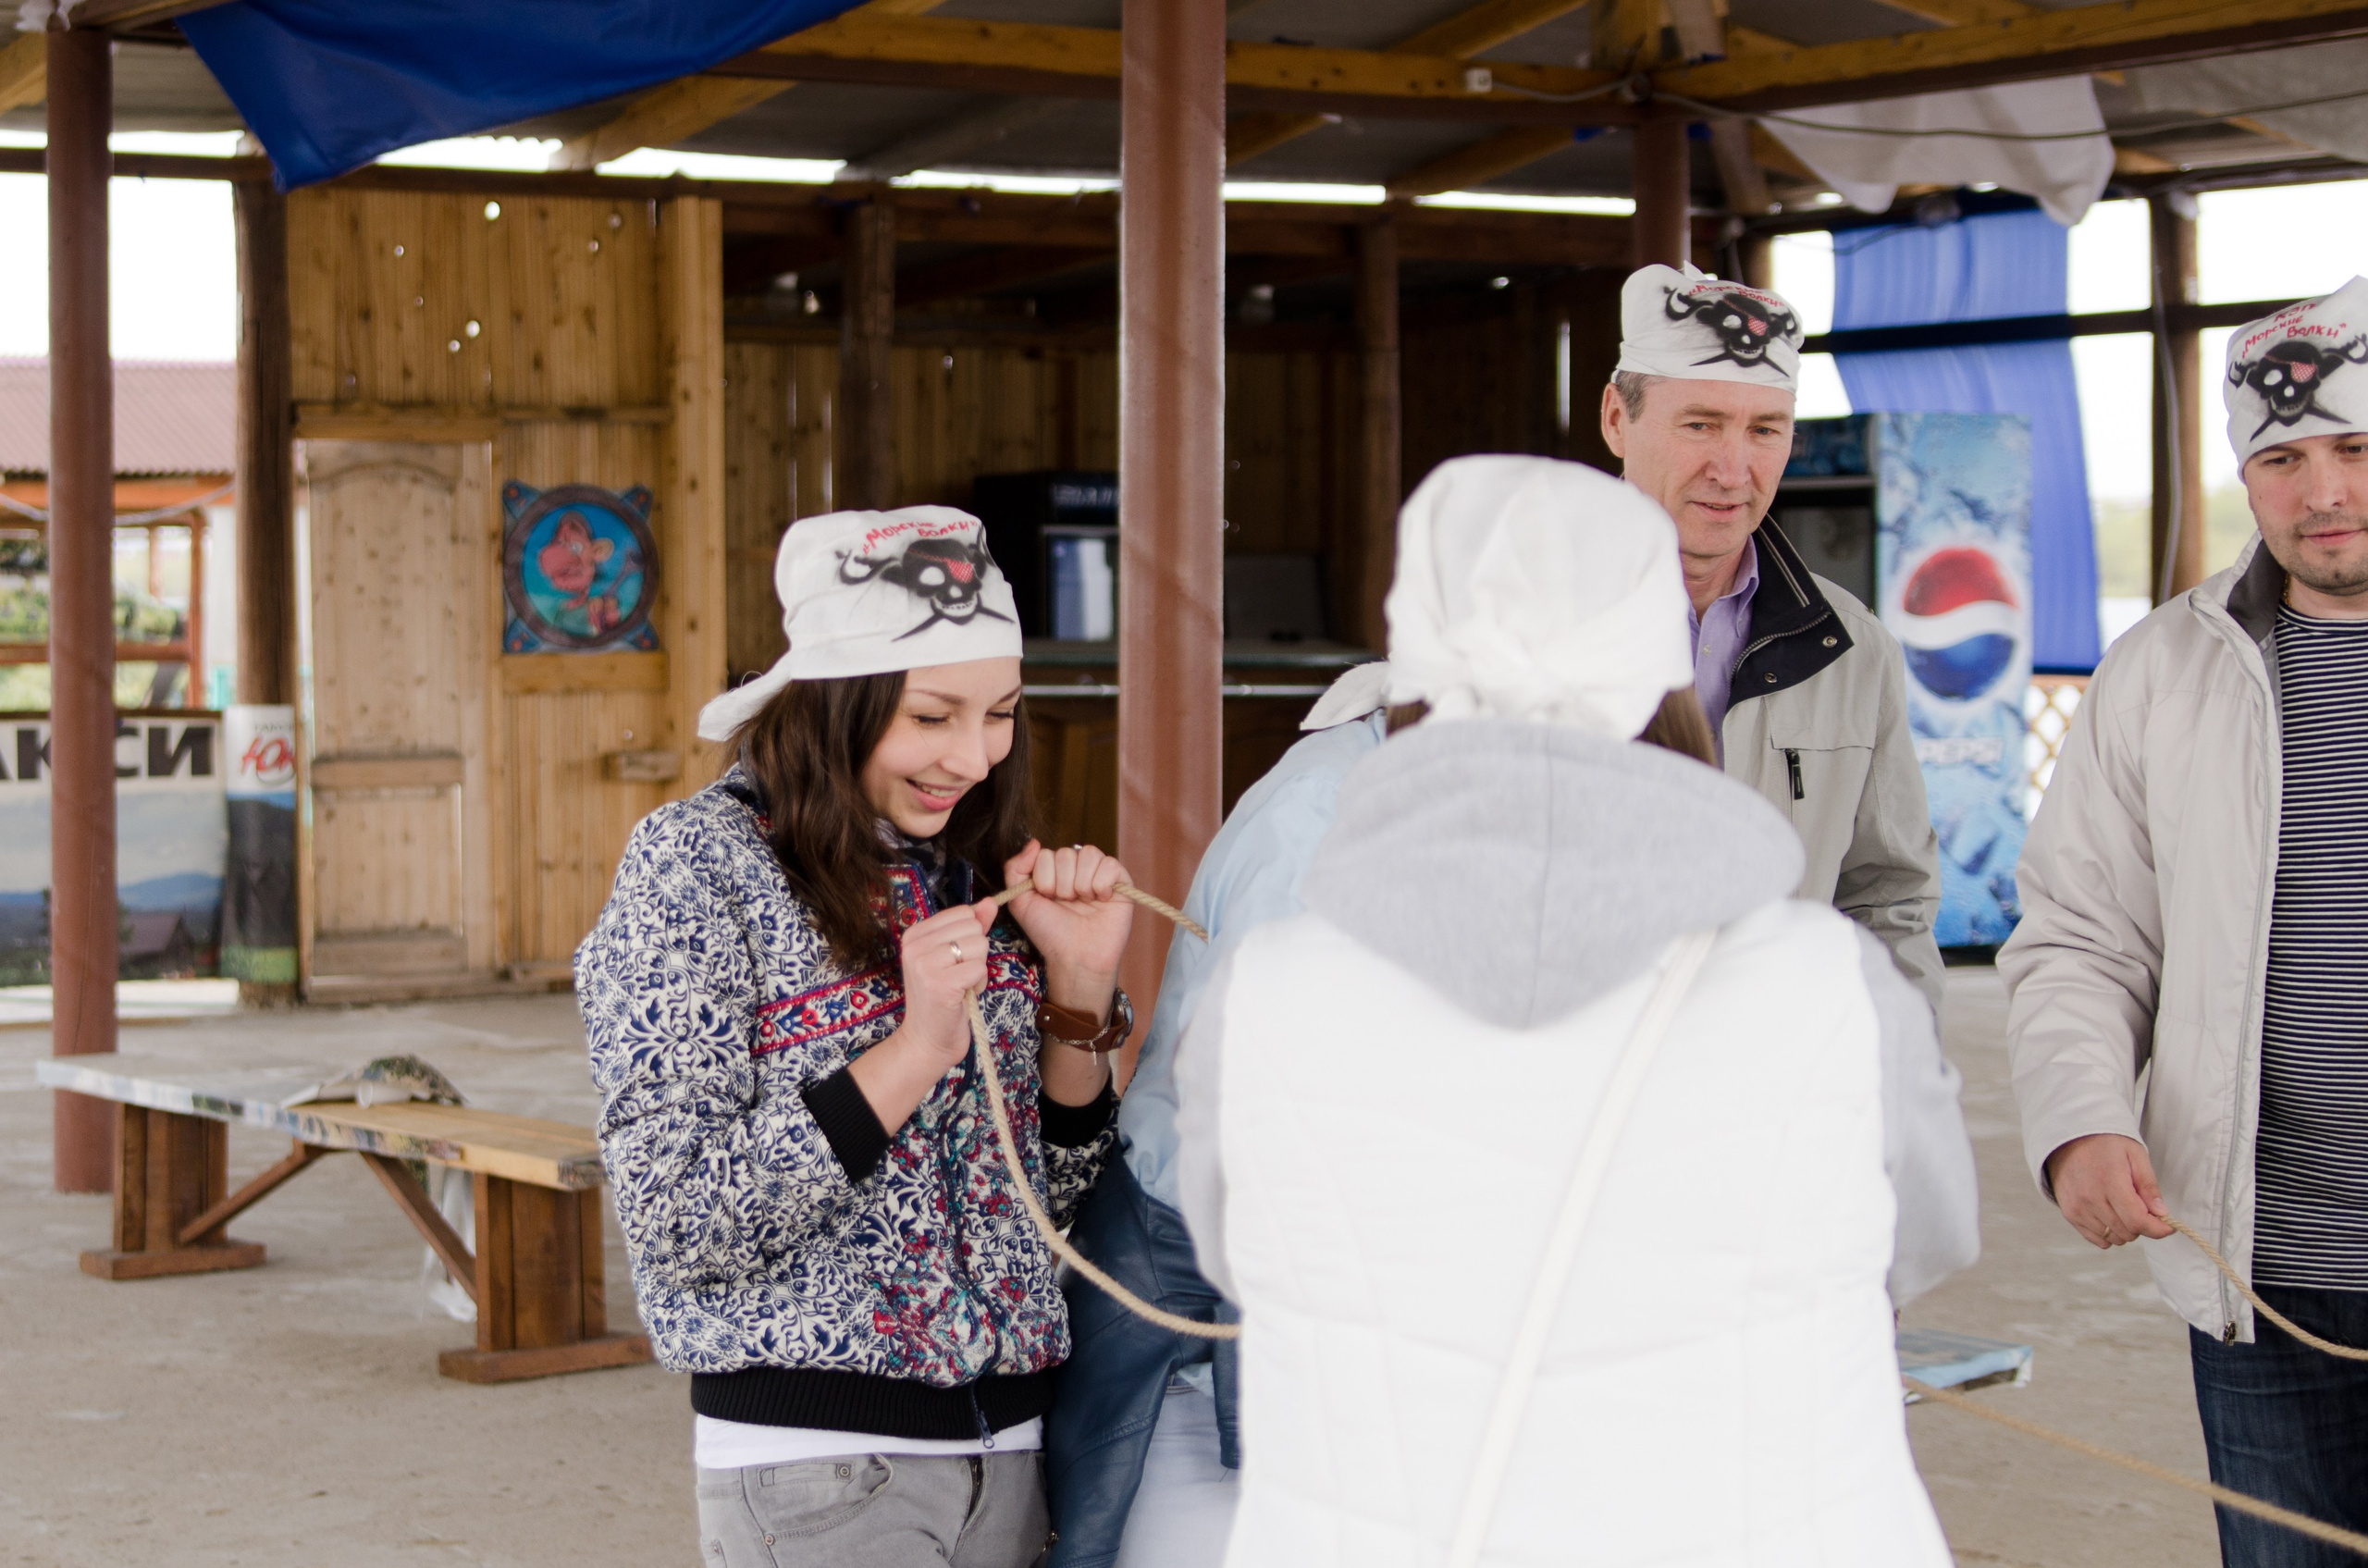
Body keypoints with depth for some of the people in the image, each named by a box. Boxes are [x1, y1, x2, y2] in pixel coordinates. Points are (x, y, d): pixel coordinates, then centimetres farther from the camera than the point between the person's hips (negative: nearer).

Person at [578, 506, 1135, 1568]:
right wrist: (914, 1049, -21)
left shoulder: (971, 869, 9)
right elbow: (676, 1226, -15)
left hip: (1011, 1445, 6)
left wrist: (1078, 986, -3)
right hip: (817, 1465, -6)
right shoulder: (698, 863, -8)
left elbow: (1048, 1196, 12)